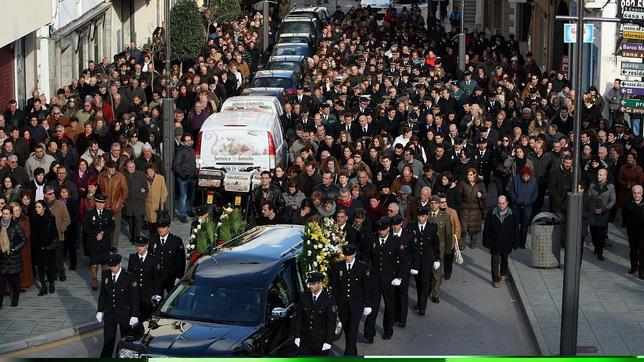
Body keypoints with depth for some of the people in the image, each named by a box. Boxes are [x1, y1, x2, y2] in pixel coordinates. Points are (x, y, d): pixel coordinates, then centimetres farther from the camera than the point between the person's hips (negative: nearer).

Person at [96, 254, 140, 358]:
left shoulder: (129, 278, -15)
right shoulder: (106, 276, -2)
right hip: (109, 314, 3)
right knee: (108, 341, 6)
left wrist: (134, 316, -13)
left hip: (125, 314, -3)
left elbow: (135, 298, -11)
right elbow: (102, 294, 8)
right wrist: (100, 311, 8)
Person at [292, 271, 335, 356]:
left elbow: (331, 323, -9)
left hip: (321, 341, -3)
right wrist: (297, 336, 0)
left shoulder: (328, 300, -8)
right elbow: (297, 318, 7)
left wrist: (328, 341, -14)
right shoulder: (304, 298, 3)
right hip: (304, 340, 3)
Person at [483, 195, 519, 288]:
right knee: (495, 261, -1)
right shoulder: (491, 214, -9)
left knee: (504, 259, 21)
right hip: (494, 243, -2)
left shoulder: (512, 215, -8)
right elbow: (486, 229, -2)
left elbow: (516, 230, 0)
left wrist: (515, 242, 1)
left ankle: (503, 274, 43)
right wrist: (486, 242, -2)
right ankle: (495, 280, 7)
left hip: (507, 243, 2)